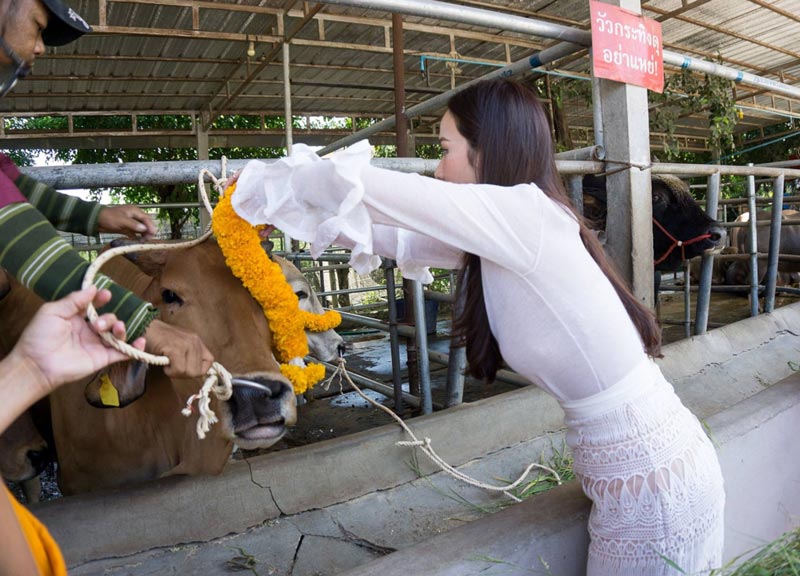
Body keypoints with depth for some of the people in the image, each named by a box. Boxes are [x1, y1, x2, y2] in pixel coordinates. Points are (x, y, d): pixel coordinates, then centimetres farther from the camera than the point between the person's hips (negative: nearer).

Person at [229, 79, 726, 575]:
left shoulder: (526, 212, -22)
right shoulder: (509, 235, 3)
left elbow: (350, 182, -22)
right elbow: (408, 241, 10)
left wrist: (273, 186, -4)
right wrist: (309, 217, 14)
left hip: (649, 488, -8)